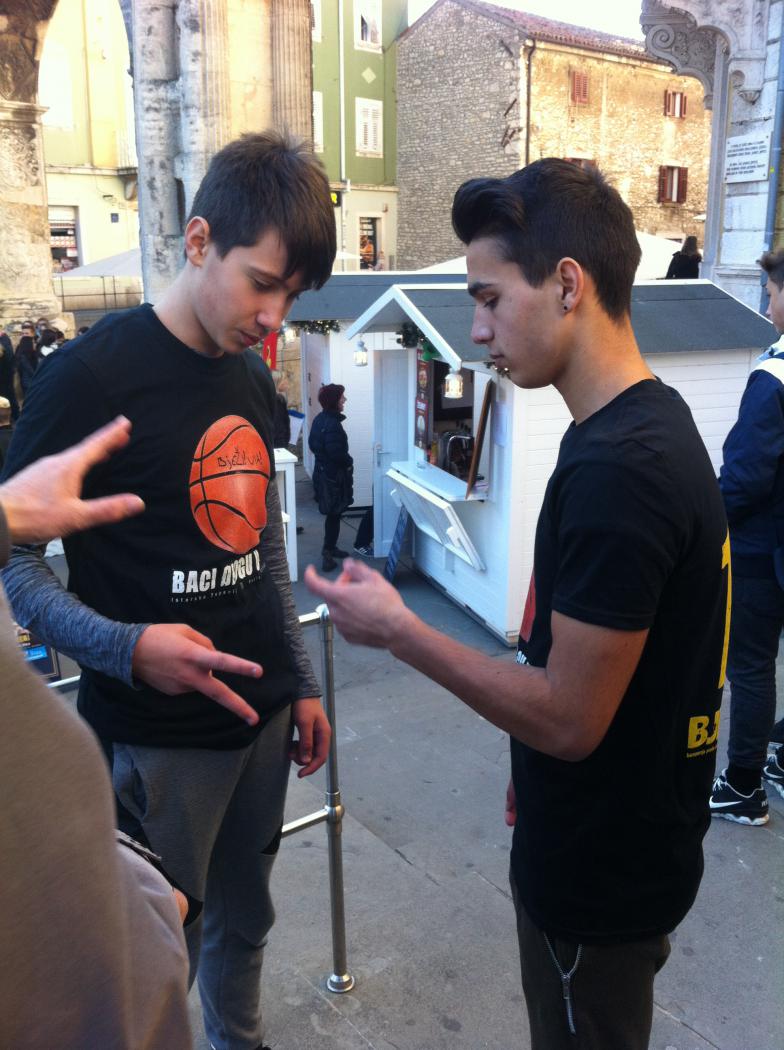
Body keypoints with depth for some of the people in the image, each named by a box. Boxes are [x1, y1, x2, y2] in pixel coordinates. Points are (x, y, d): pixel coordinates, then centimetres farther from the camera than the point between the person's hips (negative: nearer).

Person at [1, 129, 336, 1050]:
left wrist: (301, 682, 14)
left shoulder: (252, 379, 6)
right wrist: (127, 647, -28)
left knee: (243, 921, 23)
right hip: (154, 739, -6)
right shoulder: (90, 375, -16)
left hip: (260, 714, 6)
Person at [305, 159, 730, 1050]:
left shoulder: (615, 468, -30)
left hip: (601, 872, -8)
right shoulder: (650, 423, 1)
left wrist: (396, 630, -19)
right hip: (626, 842, 8)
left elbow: (570, 717, -27)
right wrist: (534, 770, 16)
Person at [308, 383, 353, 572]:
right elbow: (337, 452, -25)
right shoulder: (332, 424, -23)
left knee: (332, 513, 20)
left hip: (322, 470, 9)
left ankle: (331, 548, 31)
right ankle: (327, 555, 1)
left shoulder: (320, 419, 6)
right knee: (334, 514, -1)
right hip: (334, 475, -9)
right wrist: (349, 462, -8)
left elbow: (312, 444, 14)